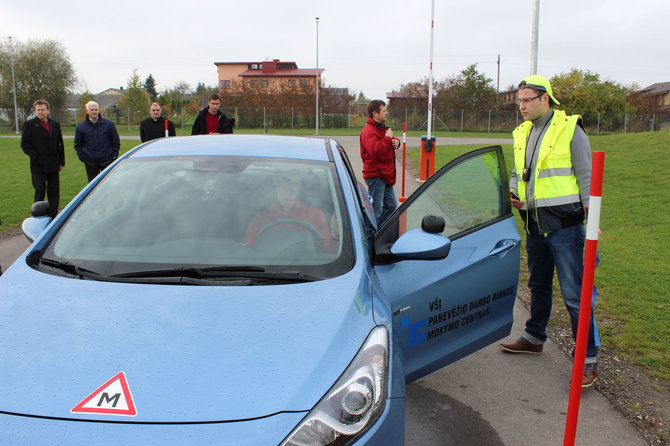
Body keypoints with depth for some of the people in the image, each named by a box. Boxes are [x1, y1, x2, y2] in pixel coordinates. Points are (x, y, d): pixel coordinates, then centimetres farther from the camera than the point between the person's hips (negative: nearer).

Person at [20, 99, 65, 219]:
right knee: (40, 193, -3)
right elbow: (25, 144, -2)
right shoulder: (29, 125, 1)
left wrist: (61, 162, 9)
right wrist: (35, 157, -12)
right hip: (38, 166, -4)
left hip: (53, 165, 4)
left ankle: (52, 218, 14)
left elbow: (60, 144, 15)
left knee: (54, 193, 6)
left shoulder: (55, 125, 13)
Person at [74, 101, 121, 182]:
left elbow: (116, 141, 6)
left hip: (106, 160, -1)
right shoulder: (80, 127, 4)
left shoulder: (108, 124, 2)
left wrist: (114, 156, -1)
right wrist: (82, 157, -1)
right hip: (90, 163, 1)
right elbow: (77, 144, 11)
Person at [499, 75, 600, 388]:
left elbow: (586, 177, -7)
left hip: (564, 224, -6)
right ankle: (534, 338, 36)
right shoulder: (522, 133, 10)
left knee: (574, 294, -5)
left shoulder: (569, 129, -8)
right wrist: (513, 192, -1)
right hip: (535, 224, 7)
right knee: (538, 286, 20)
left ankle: (588, 359, 5)